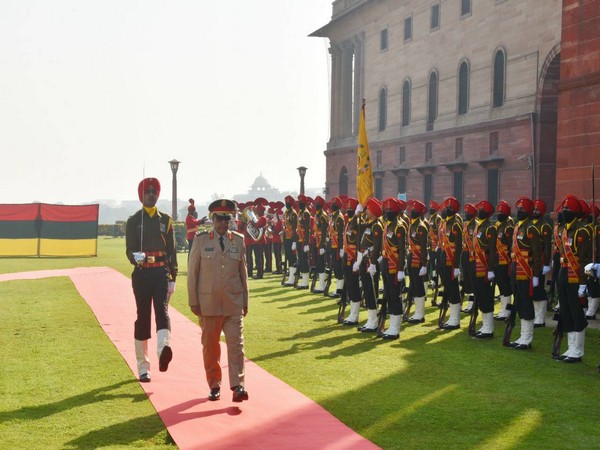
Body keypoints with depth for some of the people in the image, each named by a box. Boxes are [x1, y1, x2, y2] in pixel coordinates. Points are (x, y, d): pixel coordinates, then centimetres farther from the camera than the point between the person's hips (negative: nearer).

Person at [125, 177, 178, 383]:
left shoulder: (166, 220, 10)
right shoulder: (134, 221, 5)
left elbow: (172, 251, 11)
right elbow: (129, 250, -1)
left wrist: (173, 278, 6)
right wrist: (136, 257, -25)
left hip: (162, 273, 1)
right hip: (142, 274, 0)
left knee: (162, 310, -19)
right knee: (143, 317, 4)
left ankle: (164, 349, -43)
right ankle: (143, 368, 13)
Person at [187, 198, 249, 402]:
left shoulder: (238, 240, 7)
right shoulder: (201, 240, 1)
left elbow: (243, 272, 11)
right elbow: (192, 272, 3)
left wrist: (245, 301, 11)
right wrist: (193, 301, -1)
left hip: (233, 302, 1)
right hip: (208, 302, -1)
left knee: (236, 343, -7)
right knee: (210, 345, 6)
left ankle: (238, 385, -9)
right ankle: (214, 386, 17)